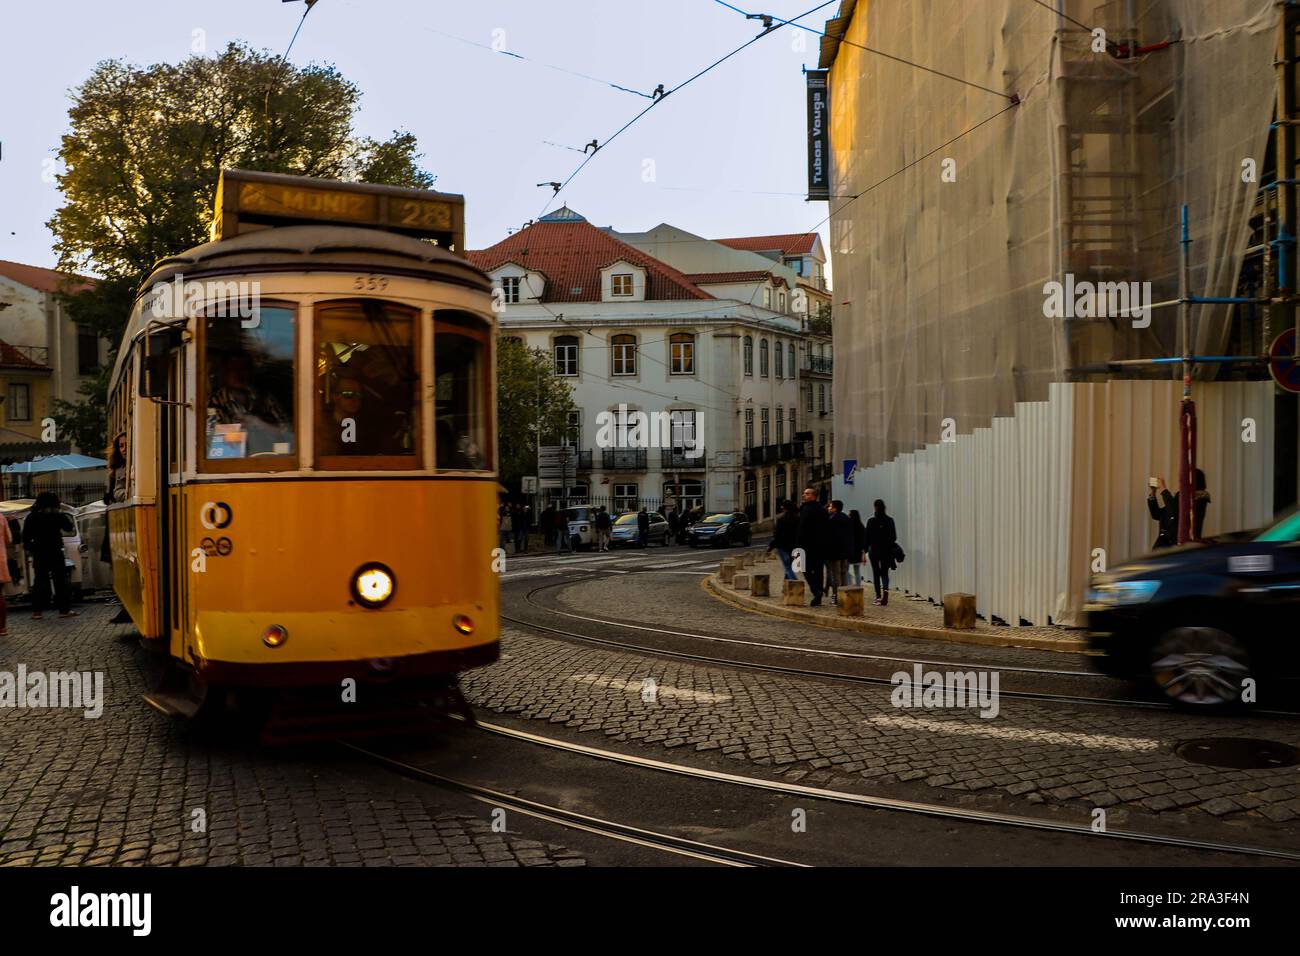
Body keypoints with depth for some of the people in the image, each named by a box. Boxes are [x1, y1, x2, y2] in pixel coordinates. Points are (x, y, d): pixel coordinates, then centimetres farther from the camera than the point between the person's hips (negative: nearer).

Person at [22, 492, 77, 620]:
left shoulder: (31, 516, 1)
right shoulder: (58, 515, -8)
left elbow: (25, 536, 1)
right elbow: (70, 528, 4)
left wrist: (29, 549, 12)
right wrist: (65, 516, 14)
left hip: (38, 553, 3)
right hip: (55, 552, -3)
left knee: (39, 581, 8)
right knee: (61, 580, 3)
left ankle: (37, 611, 6)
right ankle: (64, 609, 1)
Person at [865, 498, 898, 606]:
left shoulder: (871, 521, -8)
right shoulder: (890, 520, -2)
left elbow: (867, 537, -7)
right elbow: (894, 536, 2)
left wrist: (865, 551, 0)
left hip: (874, 550, -2)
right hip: (887, 550, 2)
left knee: (876, 573, 8)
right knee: (885, 573, 8)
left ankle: (878, 597, 7)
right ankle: (885, 589, -19)